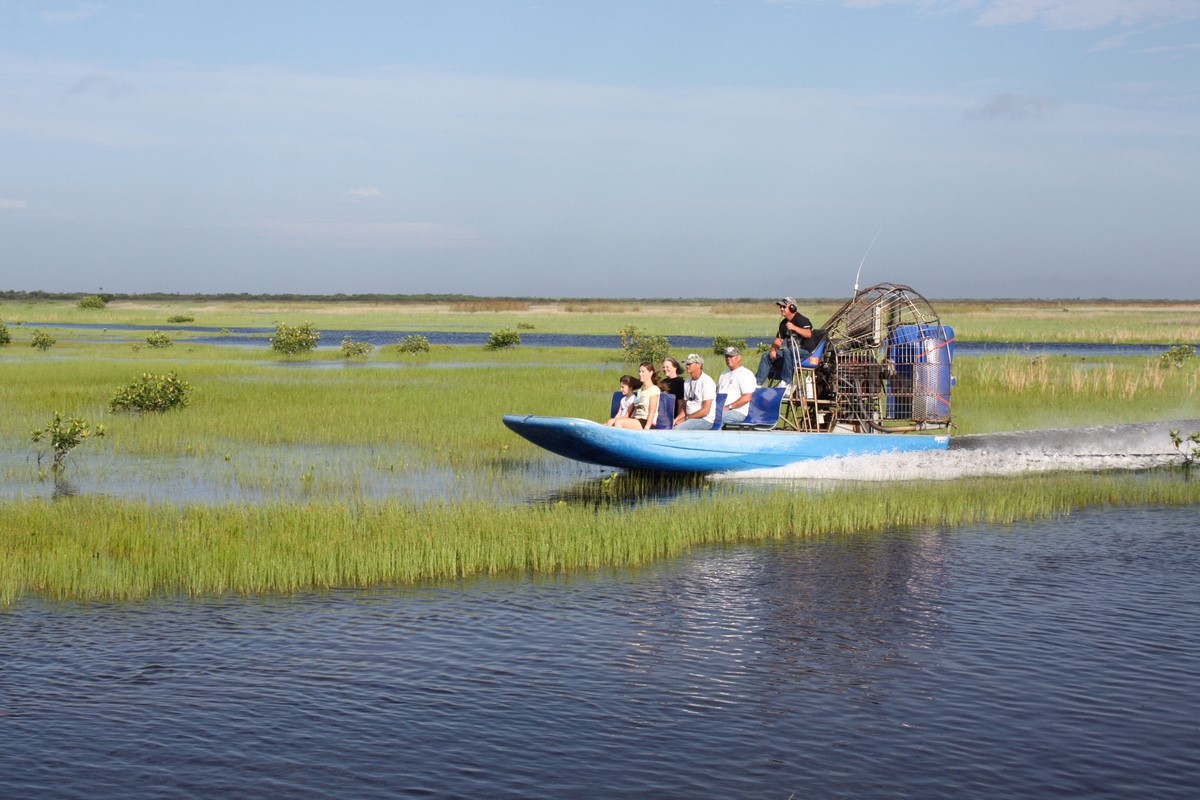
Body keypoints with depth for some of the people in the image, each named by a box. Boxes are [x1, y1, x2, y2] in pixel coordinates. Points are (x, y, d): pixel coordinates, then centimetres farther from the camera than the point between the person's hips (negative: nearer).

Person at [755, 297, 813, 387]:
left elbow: (808, 334, -27)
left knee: (787, 351, -39)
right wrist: (773, 350, -4)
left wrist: (794, 327, -35)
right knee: (767, 355, -1)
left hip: (803, 350, -9)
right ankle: (758, 382, -5)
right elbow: (778, 339, 16)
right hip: (791, 349, 9)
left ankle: (786, 381, -34)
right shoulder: (784, 323, 15)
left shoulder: (801, 319, -11)